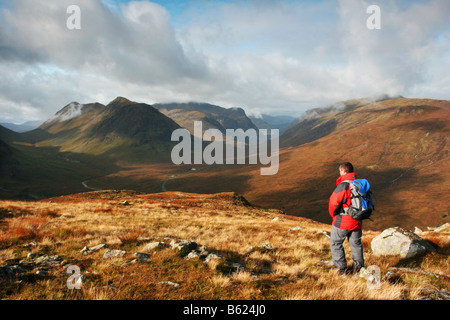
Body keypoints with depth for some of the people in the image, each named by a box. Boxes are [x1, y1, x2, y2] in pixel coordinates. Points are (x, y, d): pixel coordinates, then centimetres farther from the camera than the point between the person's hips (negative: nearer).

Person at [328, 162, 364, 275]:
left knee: (335, 243, 8)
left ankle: (342, 268, 11)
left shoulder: (343, 185, -21)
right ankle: (358, 266, 26)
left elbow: (333, 202, -20)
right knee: (356, 243, 19)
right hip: (357, 222, 7)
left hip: (342, 221, -7)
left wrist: (334, 215, -2)